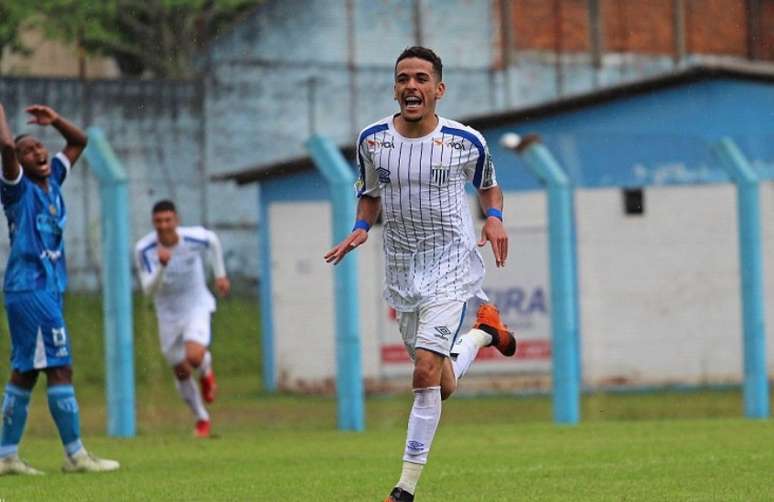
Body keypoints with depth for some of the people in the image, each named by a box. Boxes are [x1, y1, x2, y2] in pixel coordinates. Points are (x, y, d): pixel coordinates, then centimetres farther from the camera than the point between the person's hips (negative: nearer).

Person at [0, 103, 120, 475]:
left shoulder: (52, 182, 13)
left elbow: (79, 141, 24)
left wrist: (55, 120, 9)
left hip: (48, 289, 9)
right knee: (60, 368, -10)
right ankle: (75, 455, -9)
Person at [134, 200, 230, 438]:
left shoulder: (194, 238, -20)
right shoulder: (144, 249, -22)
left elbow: (213, 240, 5)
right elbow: (148, 289, -27)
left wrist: (220, 274, 11)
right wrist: (161, 266, -44)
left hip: (197, 305, -2)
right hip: (168, 313, 2)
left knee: (195, 357, -27)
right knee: (181, 372, 10)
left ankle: (206, 371, 12)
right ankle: (202, 419, 33)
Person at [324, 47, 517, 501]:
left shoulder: (465, 141, -8)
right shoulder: (372, 139, -2)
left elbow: (488, 185, 12)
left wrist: (495, 219, -9)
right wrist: (361, 228, -5)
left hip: (450, 263, -4)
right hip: (401, 271, 4)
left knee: (426, 369, -21)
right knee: (442, 387, 12)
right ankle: (484, 331, 45)